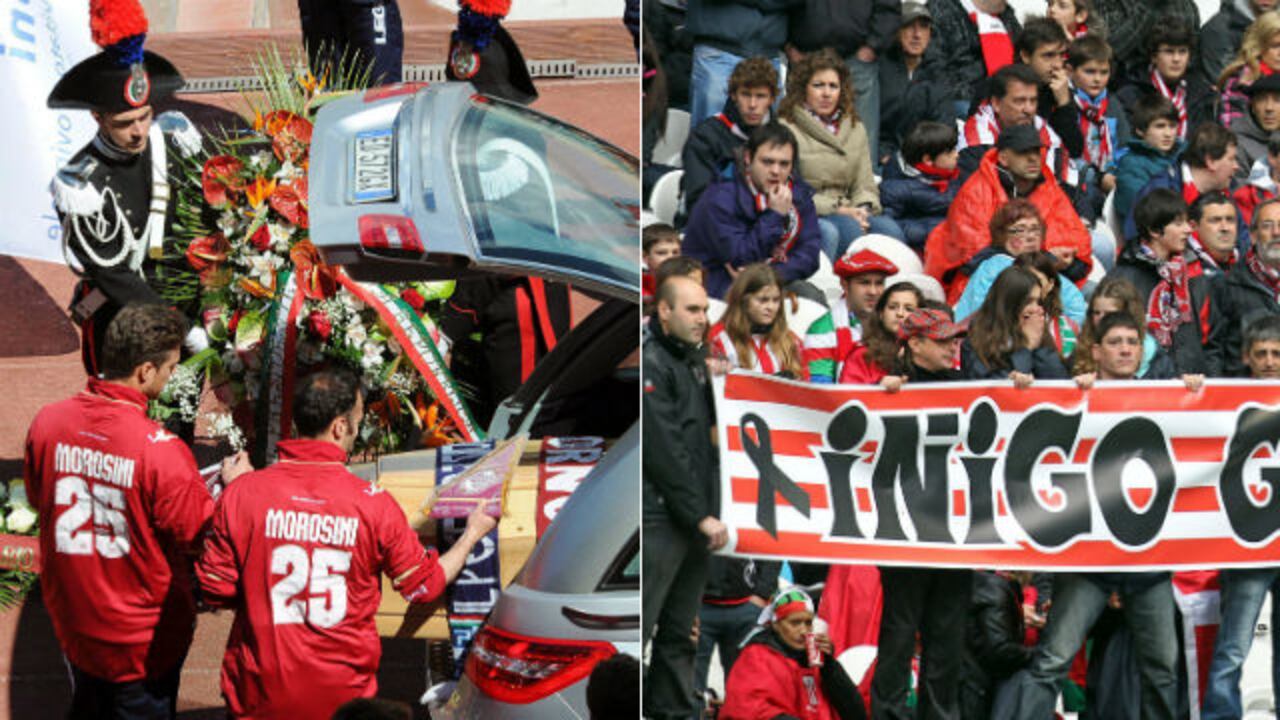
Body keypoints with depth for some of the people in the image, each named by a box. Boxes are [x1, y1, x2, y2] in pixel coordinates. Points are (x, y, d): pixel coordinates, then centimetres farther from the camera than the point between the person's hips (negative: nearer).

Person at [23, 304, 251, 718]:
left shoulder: (46, 423, -14)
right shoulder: (159, 451, -31)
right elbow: (199, 534, -18)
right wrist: (232, 485, 1)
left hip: (71, 618, 5)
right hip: (142, 640, -5)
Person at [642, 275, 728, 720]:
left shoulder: (694, 360, 17)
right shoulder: (651, 363, -10)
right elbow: (666, 451, -16)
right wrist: (701, 516, -15)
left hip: (694, 522, 9)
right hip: (659, 519, -9)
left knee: (679, 632, 14)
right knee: (640, 625, -8)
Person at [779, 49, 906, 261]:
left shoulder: (855, 129, 22)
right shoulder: (786, 130, 1)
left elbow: (866, 186, 18)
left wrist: (863, 209, -6)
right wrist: (837, 210, -14)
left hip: (847, 214, 5)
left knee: (888, 228, -26)